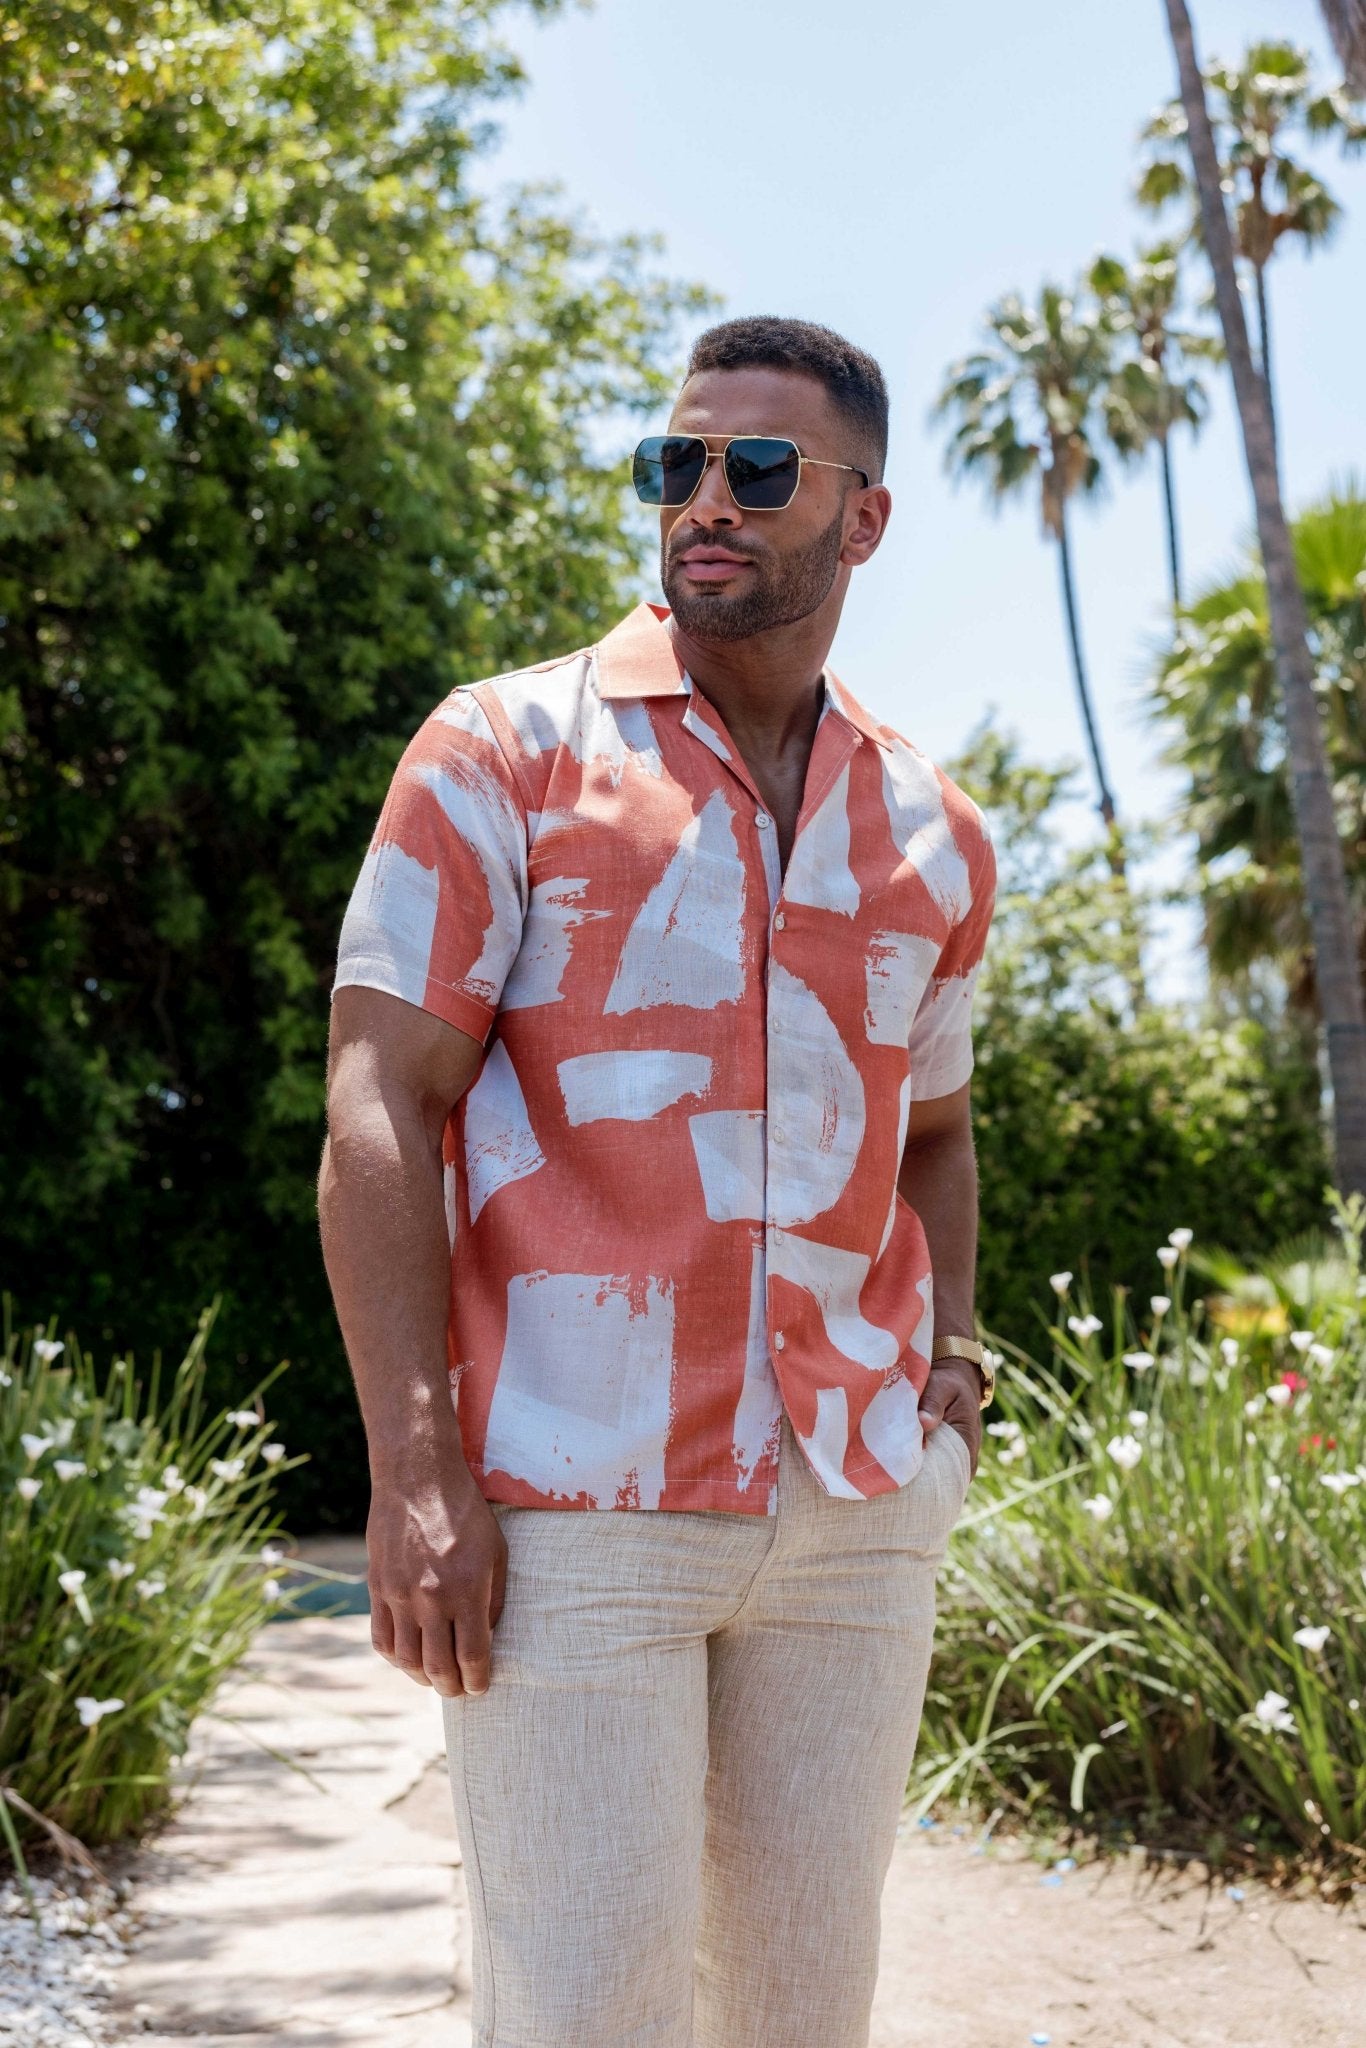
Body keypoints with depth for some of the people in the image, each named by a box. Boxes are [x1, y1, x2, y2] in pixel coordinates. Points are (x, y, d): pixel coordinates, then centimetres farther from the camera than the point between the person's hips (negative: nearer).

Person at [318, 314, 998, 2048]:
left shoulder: (930, 834, 13)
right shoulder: (505, 753, 0)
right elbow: (378, 1109, -7)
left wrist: (952, 1353, 9)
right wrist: (412, 1467, -16)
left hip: (860, 1507, 5)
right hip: (570, 1498, -4)